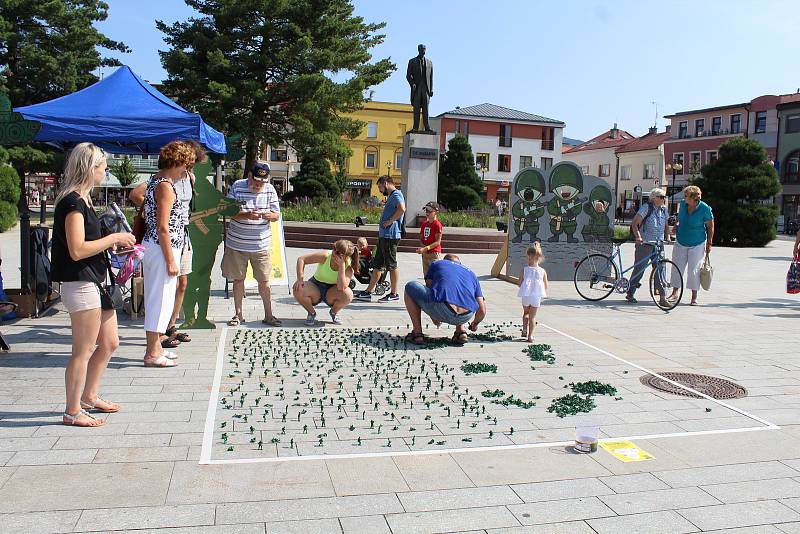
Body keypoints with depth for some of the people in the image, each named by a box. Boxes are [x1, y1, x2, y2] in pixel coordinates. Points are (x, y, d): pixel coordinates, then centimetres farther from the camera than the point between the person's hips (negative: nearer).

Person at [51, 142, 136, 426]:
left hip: (94, 282, 10)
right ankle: (73, 411, 12)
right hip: (80, 284, -10)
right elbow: (77, 250, -24)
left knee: (109, 343, 17)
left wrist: (114, 243, 10)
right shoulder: (72, 202, -16)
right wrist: (114, 238, -15)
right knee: (84, 350, -1)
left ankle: (90, 397, 31)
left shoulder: (82, 199, 15)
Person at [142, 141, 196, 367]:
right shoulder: (166, 186, -16)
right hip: (162, 249, -10)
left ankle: (155, 346, 27)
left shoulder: (155, 181, 13)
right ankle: (152, 354, 4)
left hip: (152, 245, 10)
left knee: (156, 298, 16)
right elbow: (163, 228, -20)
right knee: (161, 300, -3)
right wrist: (171, 261, -19)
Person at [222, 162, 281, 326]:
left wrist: (266, 215, -21)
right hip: (237, 243, -1)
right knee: (238, 279, 10)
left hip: (261, 244, 1)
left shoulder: (270, 190, 0)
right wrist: (246, 215, -25)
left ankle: (268, 315, 14)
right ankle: (238, 314, 23)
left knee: (264, 280, 4)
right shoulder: (237, 187, -5)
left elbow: (277, 215, 2)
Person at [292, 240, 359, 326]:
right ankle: (312, 313, 1)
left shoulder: (349, 267, -21)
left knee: (348, 295, -34)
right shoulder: (325, 256, -21)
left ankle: (334, 312, 4)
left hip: (331, 292, 0)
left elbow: (341, 288, -35)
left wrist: (341, 266, -37)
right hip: (316, 286, 0)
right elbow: (301, 259, -15)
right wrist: (300, 279, -24)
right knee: (297, 290, -32)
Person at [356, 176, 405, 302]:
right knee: (377, 265, 11)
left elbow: (402, 208, -28)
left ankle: (394, 294, 5)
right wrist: (383, 222, 12)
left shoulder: (396, 194, -10)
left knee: (392, 265, -3)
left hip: (390, 236, -11)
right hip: (383, 235, 11)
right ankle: (368, 292, 15)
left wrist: (390, 221, -21)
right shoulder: (391, 196, 22)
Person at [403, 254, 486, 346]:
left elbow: (428, 291, 30)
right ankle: (461, 331, 19)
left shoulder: (437, 264, 29)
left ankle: (417, 334, 16)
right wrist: (475, 324, 49)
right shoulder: (471, 274, 33)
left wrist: (433, 317, 47)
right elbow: (482, 310, 27)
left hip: (440, 311, -4)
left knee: (410, 287, 22)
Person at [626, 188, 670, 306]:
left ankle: (663, 297, -2)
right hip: (645, 243, -5)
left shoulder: (664, 210, 12)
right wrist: (638, 237, -24)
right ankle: (630, 294, 13)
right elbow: (634, 224, -12)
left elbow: (665, 227, 22)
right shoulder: (646, 207, -7)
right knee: (639, 269, -1)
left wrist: (667, 238, 7)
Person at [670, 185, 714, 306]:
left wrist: (709, 243, -5)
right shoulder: (682, 204, -3)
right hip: (680, 243, 4)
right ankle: (675, 292, 19)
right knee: (677, 268, 5)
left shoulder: (705, 209, -15)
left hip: (697, 245, -4)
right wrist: (677, 225, 0)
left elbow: (710, 227, -6)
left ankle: (694, 297, 10)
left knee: (694, 270, -2)